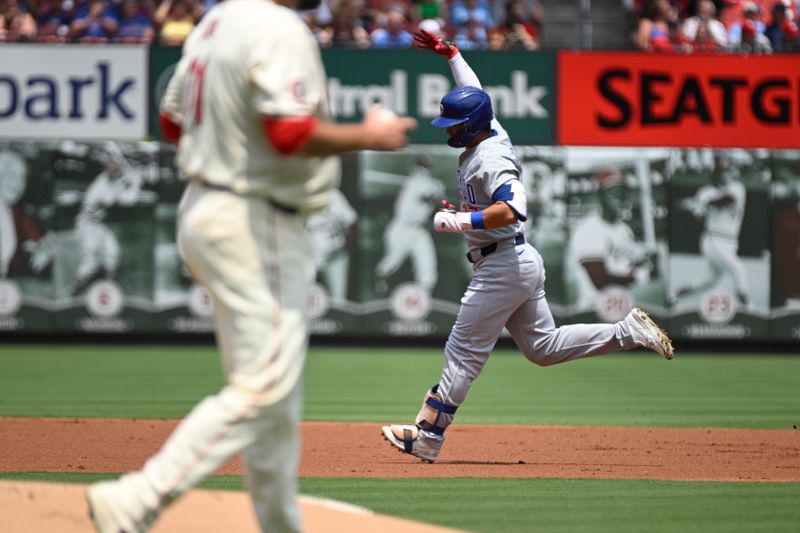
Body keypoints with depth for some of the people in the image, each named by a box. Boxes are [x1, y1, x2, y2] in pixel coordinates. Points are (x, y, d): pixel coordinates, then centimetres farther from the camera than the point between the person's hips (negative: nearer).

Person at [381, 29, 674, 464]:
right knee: (542, 346, 16)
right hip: (522, 262, 10)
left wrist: (459, 221, -30)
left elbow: (512, 208, -34)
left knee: (464, 351, -5)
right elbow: (473, 94, 28)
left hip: (503, 265, -10)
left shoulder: (490, 158, -19)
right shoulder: (492, 133, 9)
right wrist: (449, 54, 27)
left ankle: (426, 438, -2)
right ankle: (628, 332, 10)